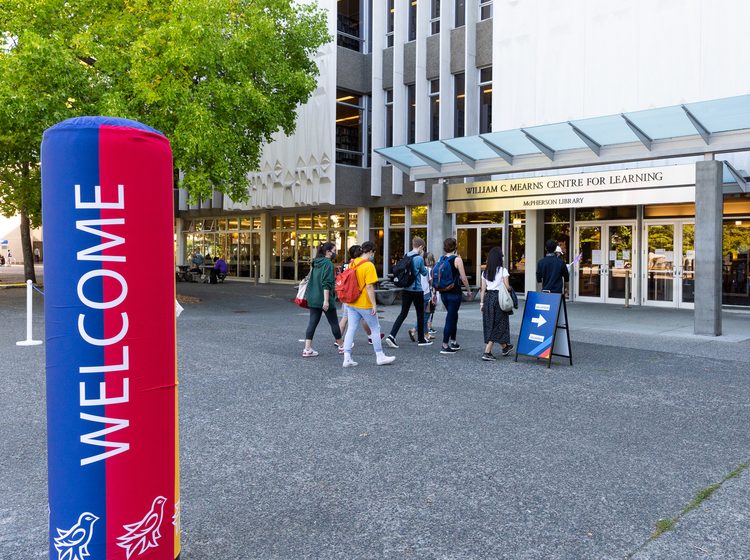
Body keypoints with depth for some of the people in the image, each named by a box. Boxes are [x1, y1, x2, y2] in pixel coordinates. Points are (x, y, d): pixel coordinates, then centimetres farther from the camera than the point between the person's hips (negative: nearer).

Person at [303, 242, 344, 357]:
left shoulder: (316, 263, 12)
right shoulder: (328, 263, -13)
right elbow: (326, 284, -20)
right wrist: (326, 300, -22)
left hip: (313, 298, 8)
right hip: (323, 299, -7)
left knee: (312, 322, 5)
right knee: (334, 322, 8)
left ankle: (307, 349, -1)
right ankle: (341, 346, 22)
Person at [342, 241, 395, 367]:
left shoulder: (353, 263, 6)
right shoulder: (369, 266, -16)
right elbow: (369, 287, -20)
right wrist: (374, 305, -15)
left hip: (351, 303, 7)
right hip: (365, 304, -6)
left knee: (351, 329, 7)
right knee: (375, 329, 9)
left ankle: (347, 358, 3)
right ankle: (380, 357, 18)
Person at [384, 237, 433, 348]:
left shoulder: (406, 256, 4)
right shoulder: (419, 258, -13)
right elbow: (424, 273, 0)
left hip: (405, 290, 5)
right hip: (417, 290, -5)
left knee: (403, 313, 6)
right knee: (420, 314, 10)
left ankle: (391, 336, -8)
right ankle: (421, 339, 20)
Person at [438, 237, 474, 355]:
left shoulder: (441, 259, 6)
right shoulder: (457, 259, -10)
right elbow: (463, 278, -12)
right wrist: (469, 291, -1)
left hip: (443, 292, 6)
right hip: (454, 292, -6)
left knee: (453, 316, 21)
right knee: (450, 318, -1)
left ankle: (453, 342, 29)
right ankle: (445, 346, 0)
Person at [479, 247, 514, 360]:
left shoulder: (485, 272, 7)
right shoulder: (503, 270, -7)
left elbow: (483, 289, 6)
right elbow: (507, 286, -12)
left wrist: (481, 303, 10)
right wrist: (510, 288, 10)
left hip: (488, 298, 6)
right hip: (499, 298, -6)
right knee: (498, 325, 1)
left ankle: (505, 347, 36)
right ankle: (487, 353, -8)